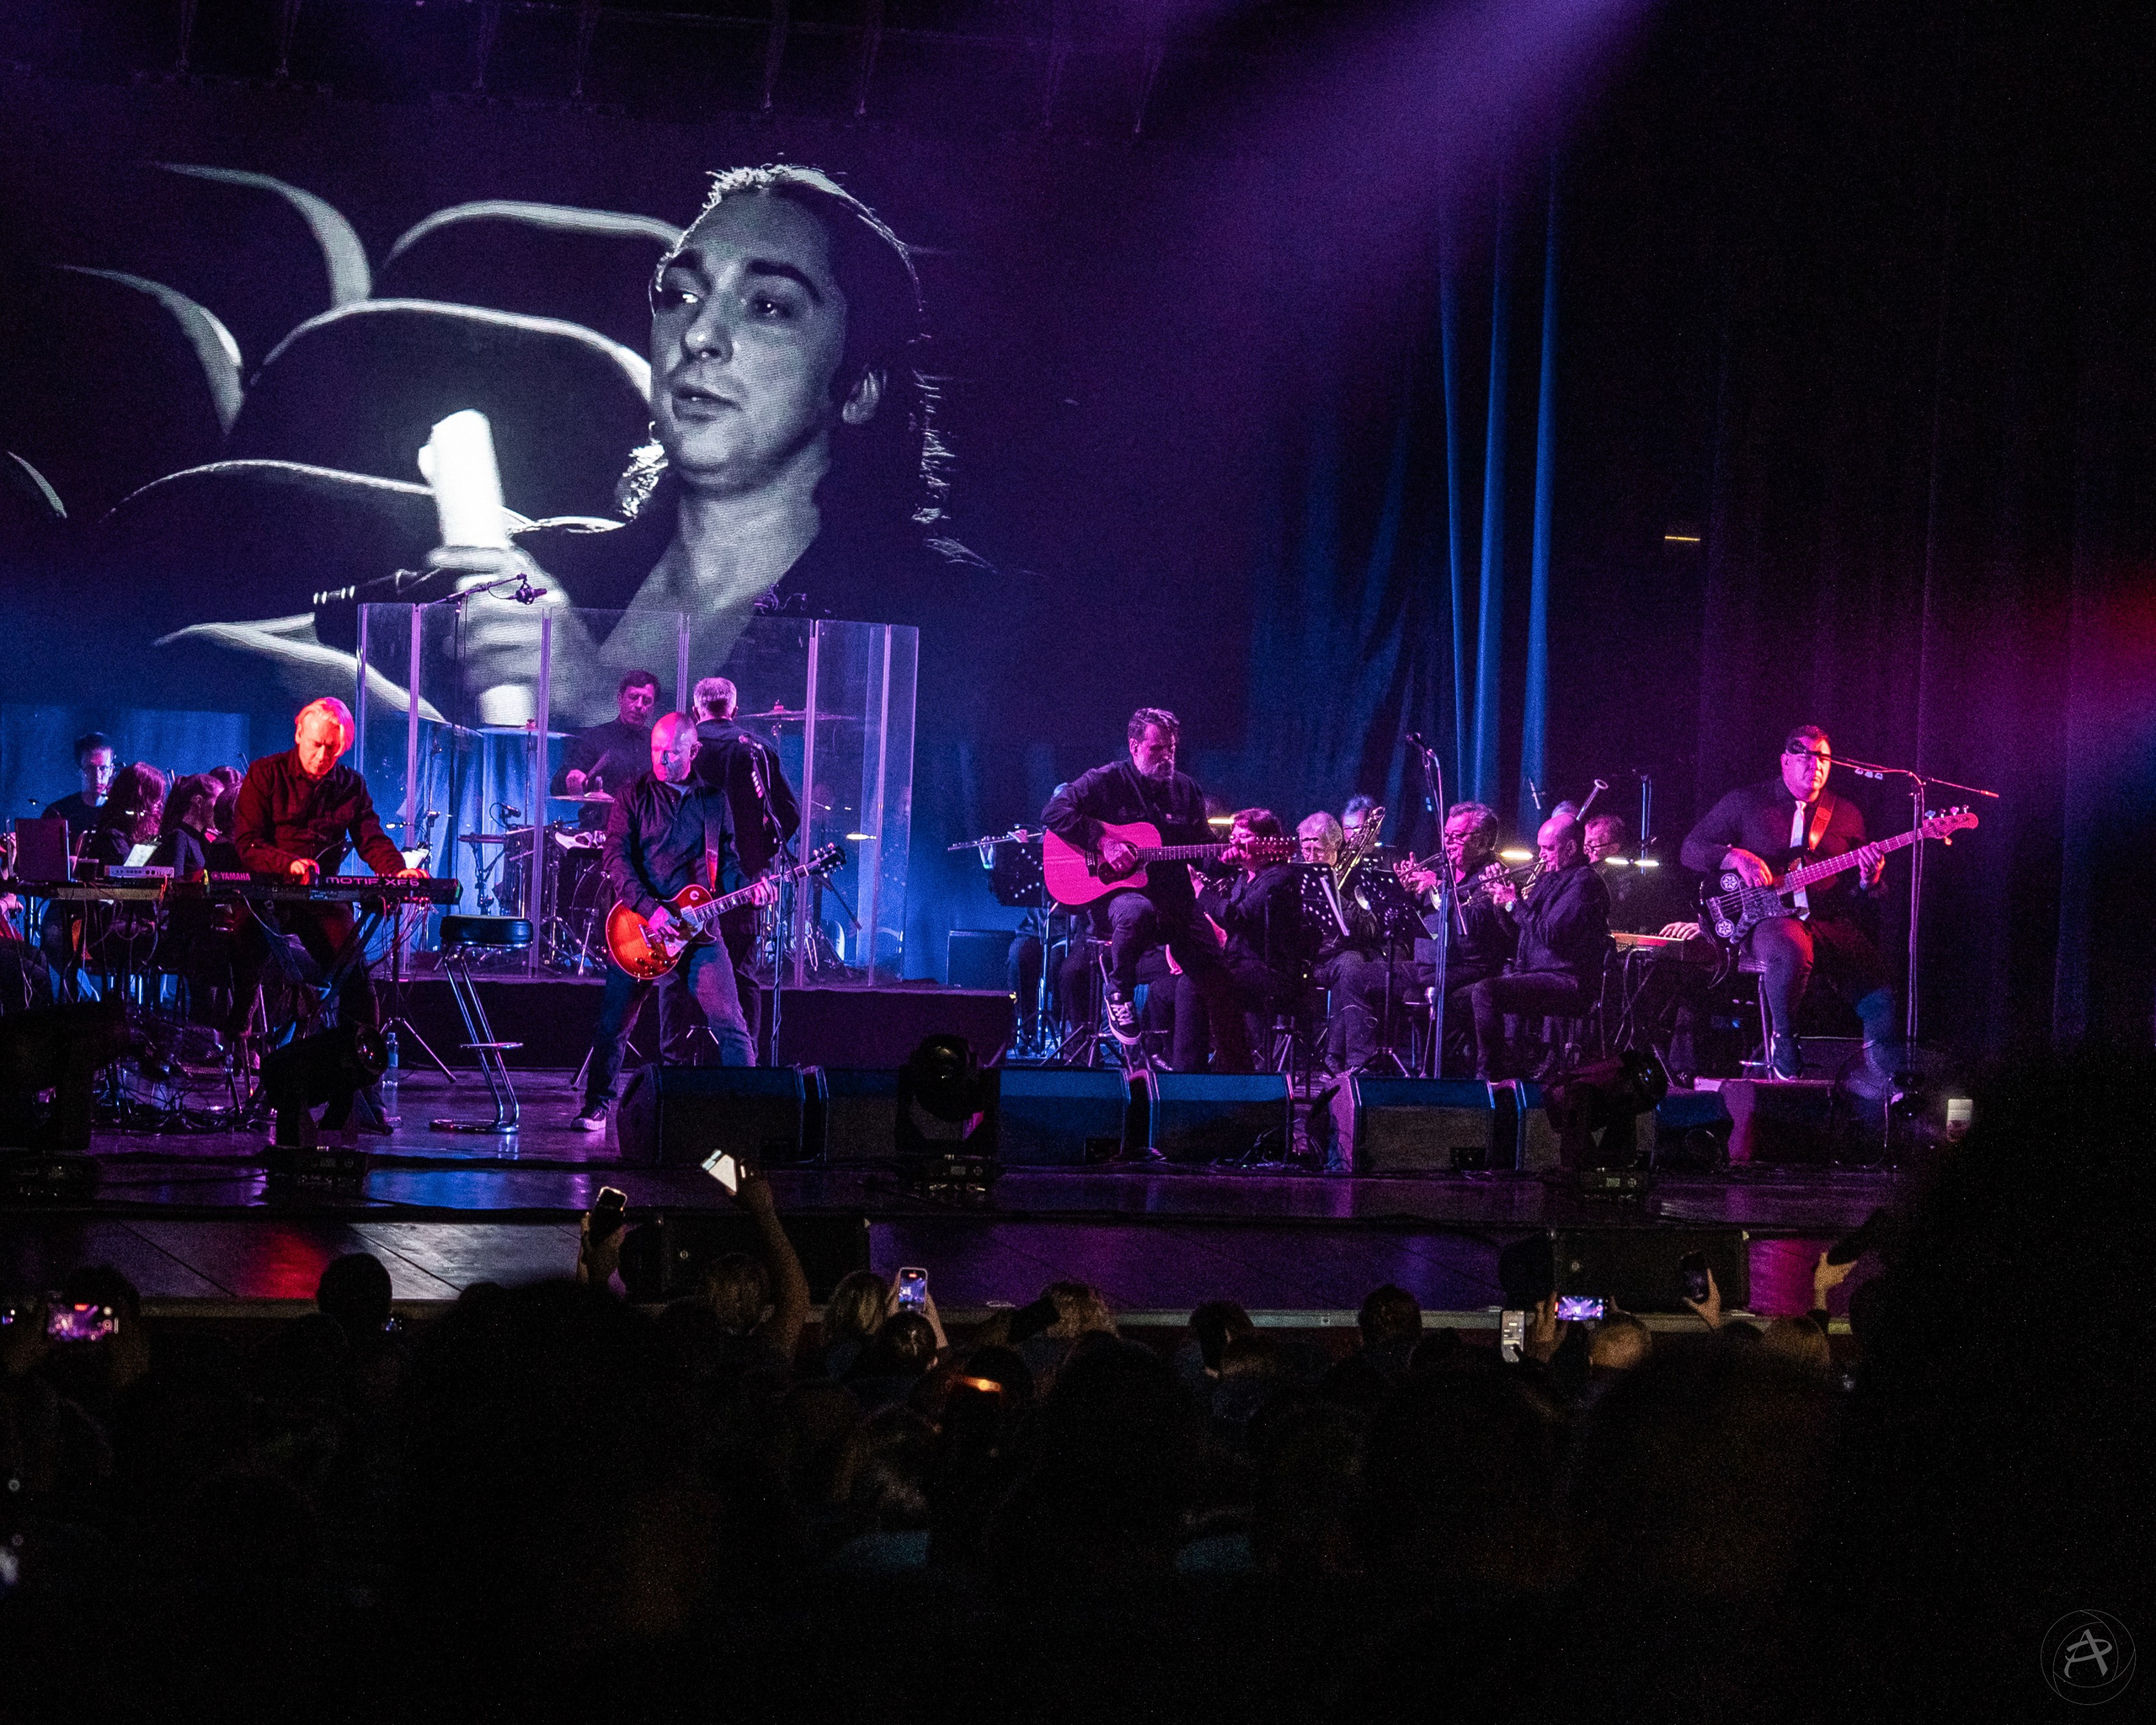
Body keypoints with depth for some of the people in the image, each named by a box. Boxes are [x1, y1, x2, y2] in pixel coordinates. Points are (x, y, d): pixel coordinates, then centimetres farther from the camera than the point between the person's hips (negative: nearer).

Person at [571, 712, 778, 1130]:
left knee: (730, 1025, -9)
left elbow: (727, 864, 16)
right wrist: (650, 910, -18)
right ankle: (596, 1107, 15)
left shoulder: (714, 801, 12)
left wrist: (749, 889, -6)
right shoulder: (634, 797, 3)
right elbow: (617, 859, -6)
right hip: (639, 926, -1)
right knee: (612, 1024, 0)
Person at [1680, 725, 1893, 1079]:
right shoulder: (1746, 802, 8)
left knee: (1878, 995, -19)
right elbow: (1691, 848, 7)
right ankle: (1783, 1042, -15)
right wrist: (1736, 857, -11)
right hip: (1768, 918, -3)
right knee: (1792, 953, -40)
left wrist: (1867, 880, -7)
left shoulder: (1846, 814, 16)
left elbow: (1854, 892, 18)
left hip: (1830, 920, 3)